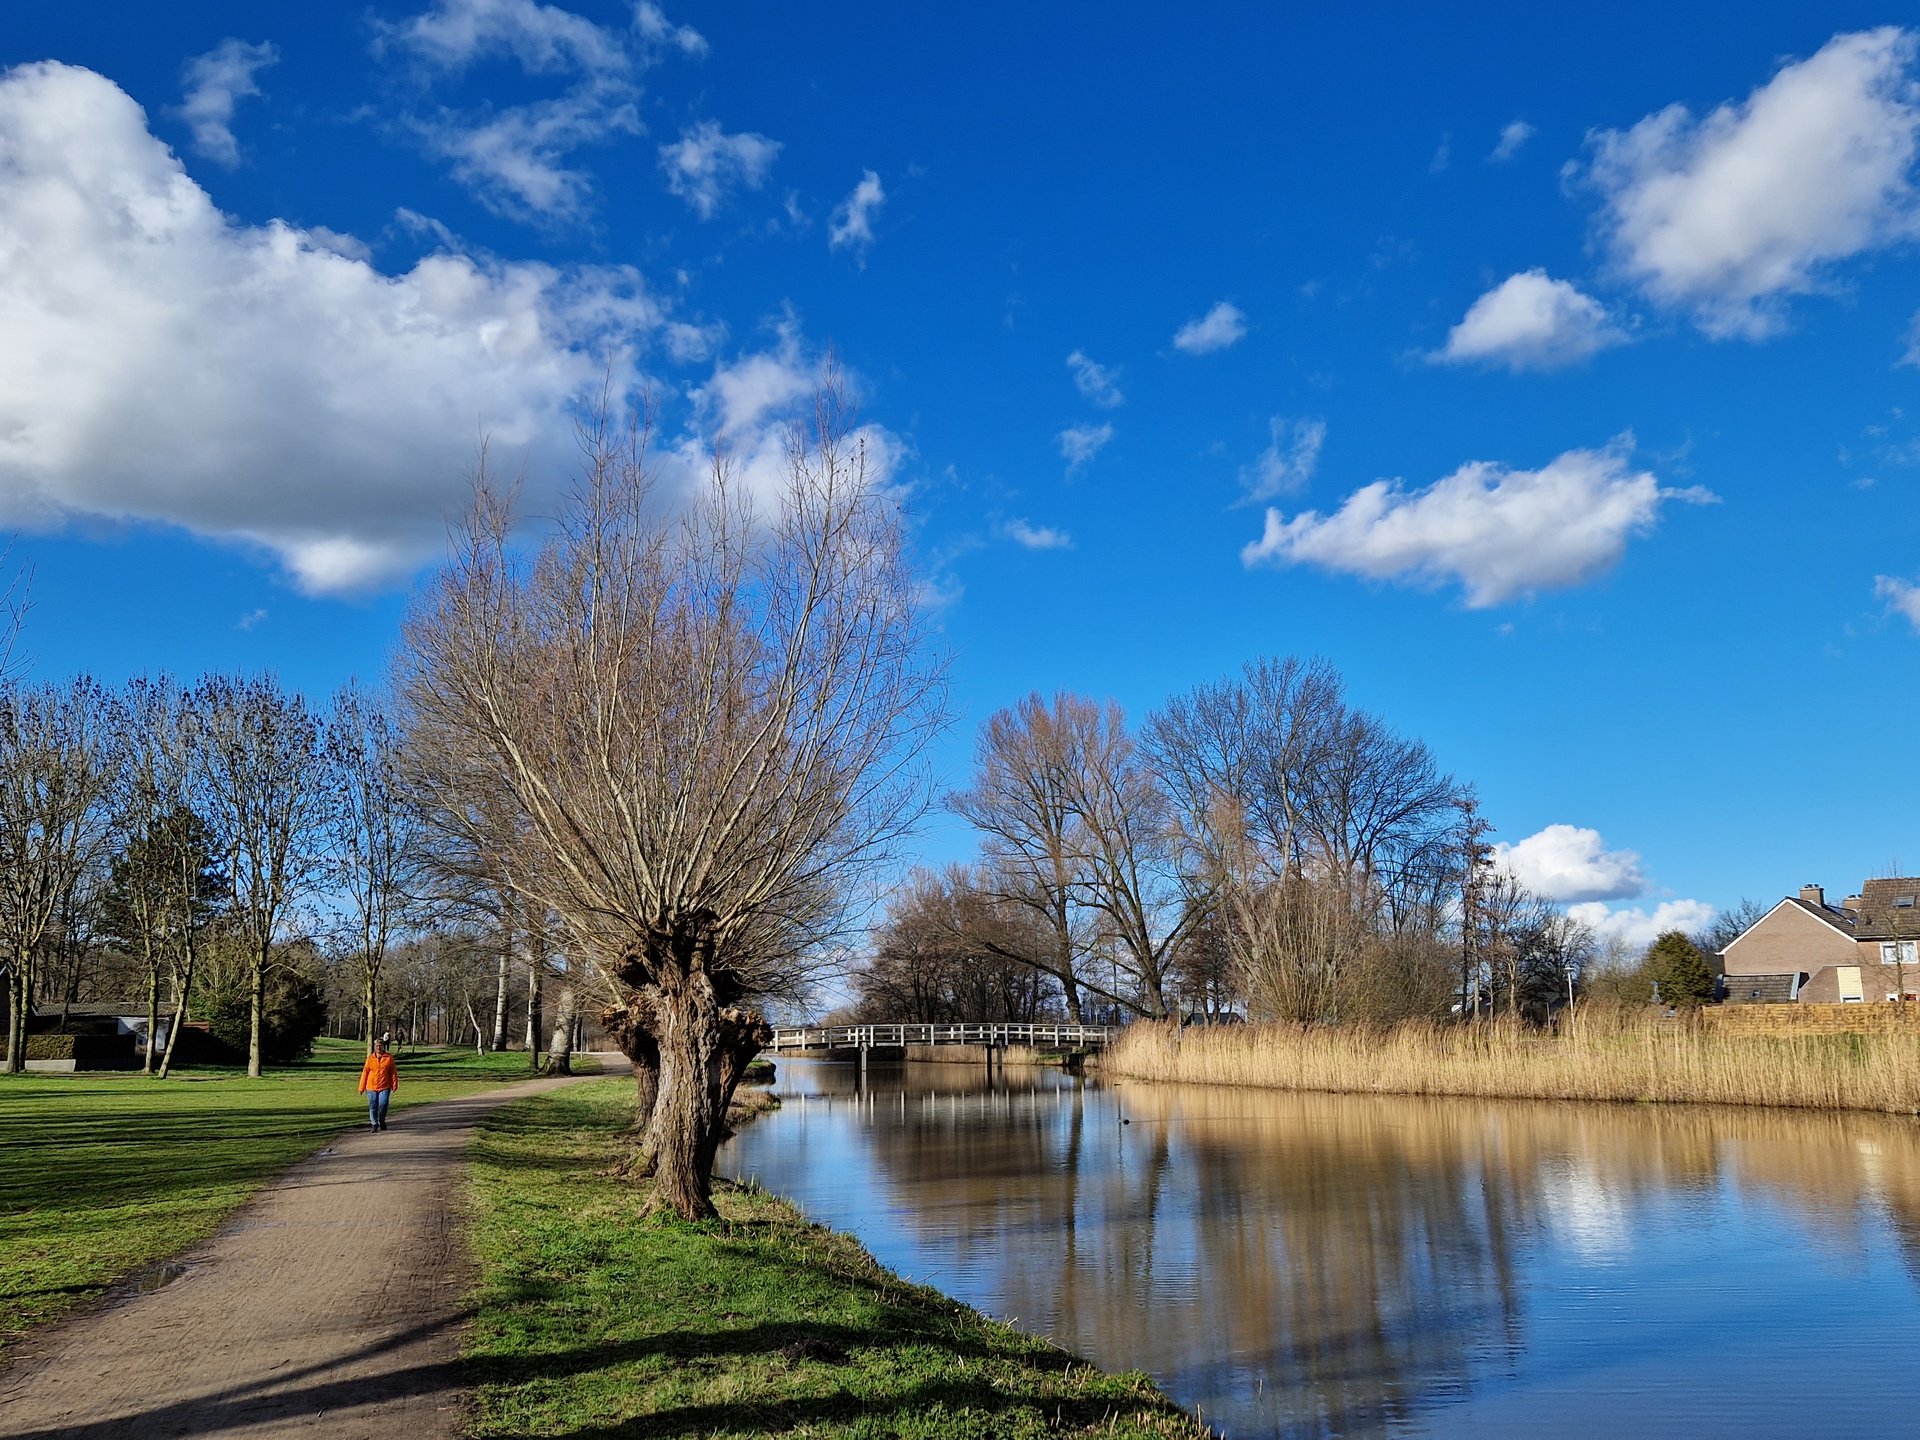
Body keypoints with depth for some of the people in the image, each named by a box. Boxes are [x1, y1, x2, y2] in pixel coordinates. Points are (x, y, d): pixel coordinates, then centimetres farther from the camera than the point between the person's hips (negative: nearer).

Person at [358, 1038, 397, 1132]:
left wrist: (394, 1084, -2)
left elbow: (393, 1072, 4)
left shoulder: (389, 1058, 2)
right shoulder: (370, 1058, 4)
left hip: (384, 1087, -1)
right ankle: (374, 1124, 18)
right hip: (371, 1087, 1)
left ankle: (381, 1121, 16)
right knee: (373, 1106, 3)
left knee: (383, 1105, -10)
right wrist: (362, 1087, 5)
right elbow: (365, 1072, 6)